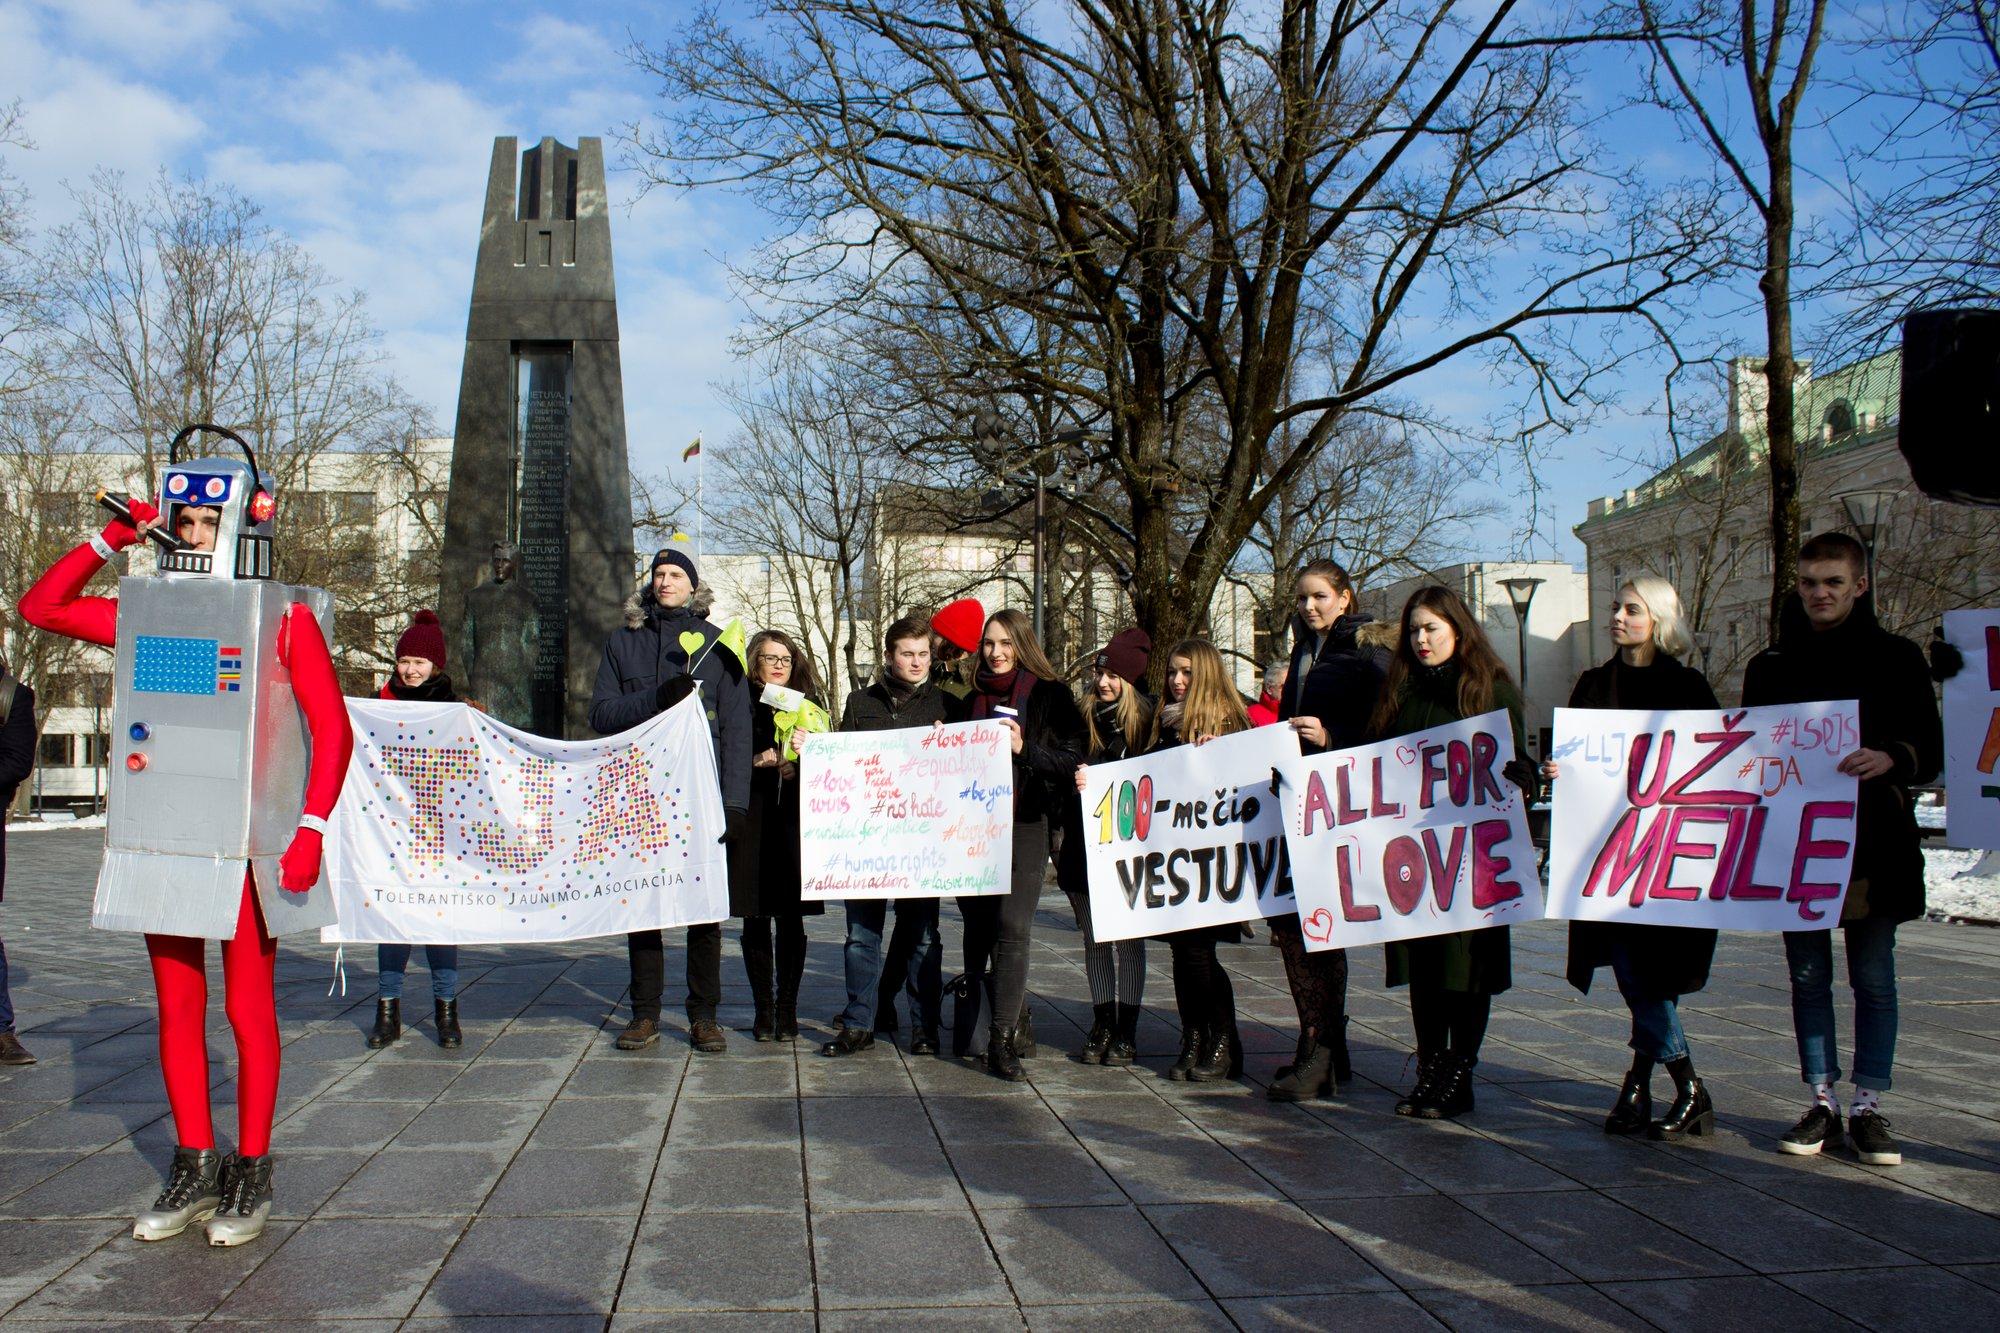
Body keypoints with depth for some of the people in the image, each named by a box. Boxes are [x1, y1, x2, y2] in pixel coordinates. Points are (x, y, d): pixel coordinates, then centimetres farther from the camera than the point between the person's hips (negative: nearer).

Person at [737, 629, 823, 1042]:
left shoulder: (808, 704, 12)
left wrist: (798, 764, -11)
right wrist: (759, 761, -14)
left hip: (795, 820, 1)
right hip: (752, 822, -1)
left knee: (791, 917, 1)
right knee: (756, 918, 2)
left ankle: (787, 1007, 10)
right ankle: (763, 1008, 11)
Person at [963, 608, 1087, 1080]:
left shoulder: (1051, 695, 1)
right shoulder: (974, 699, 16)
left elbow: (1071, 760, -6)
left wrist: (1025, 749, -18)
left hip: (1025, 825, -5)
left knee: (1012, 927, -13)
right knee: (980, 927, 6)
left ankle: (1002, 1039, -11)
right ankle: (1013, 1022, 20)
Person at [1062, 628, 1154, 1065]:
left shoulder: (1145, 721, -4)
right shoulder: (1082, 719, 5)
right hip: (1084, 844, 3)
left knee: (1128, 938, 2)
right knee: (1094, 938, 9)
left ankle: (1126, 1031, 9)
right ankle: (1102, 1025, 17)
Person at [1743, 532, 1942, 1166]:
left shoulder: (1897, 658, 5)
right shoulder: (1770, 667, 11)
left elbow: (1930, 750, 0)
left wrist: (1890, 758, -21)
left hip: (1873, 846, -2)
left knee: (1873, 979, 4)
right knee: (1809, 977, 6)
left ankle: (1868, 1109, 12)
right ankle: (1822, 1104, 15)